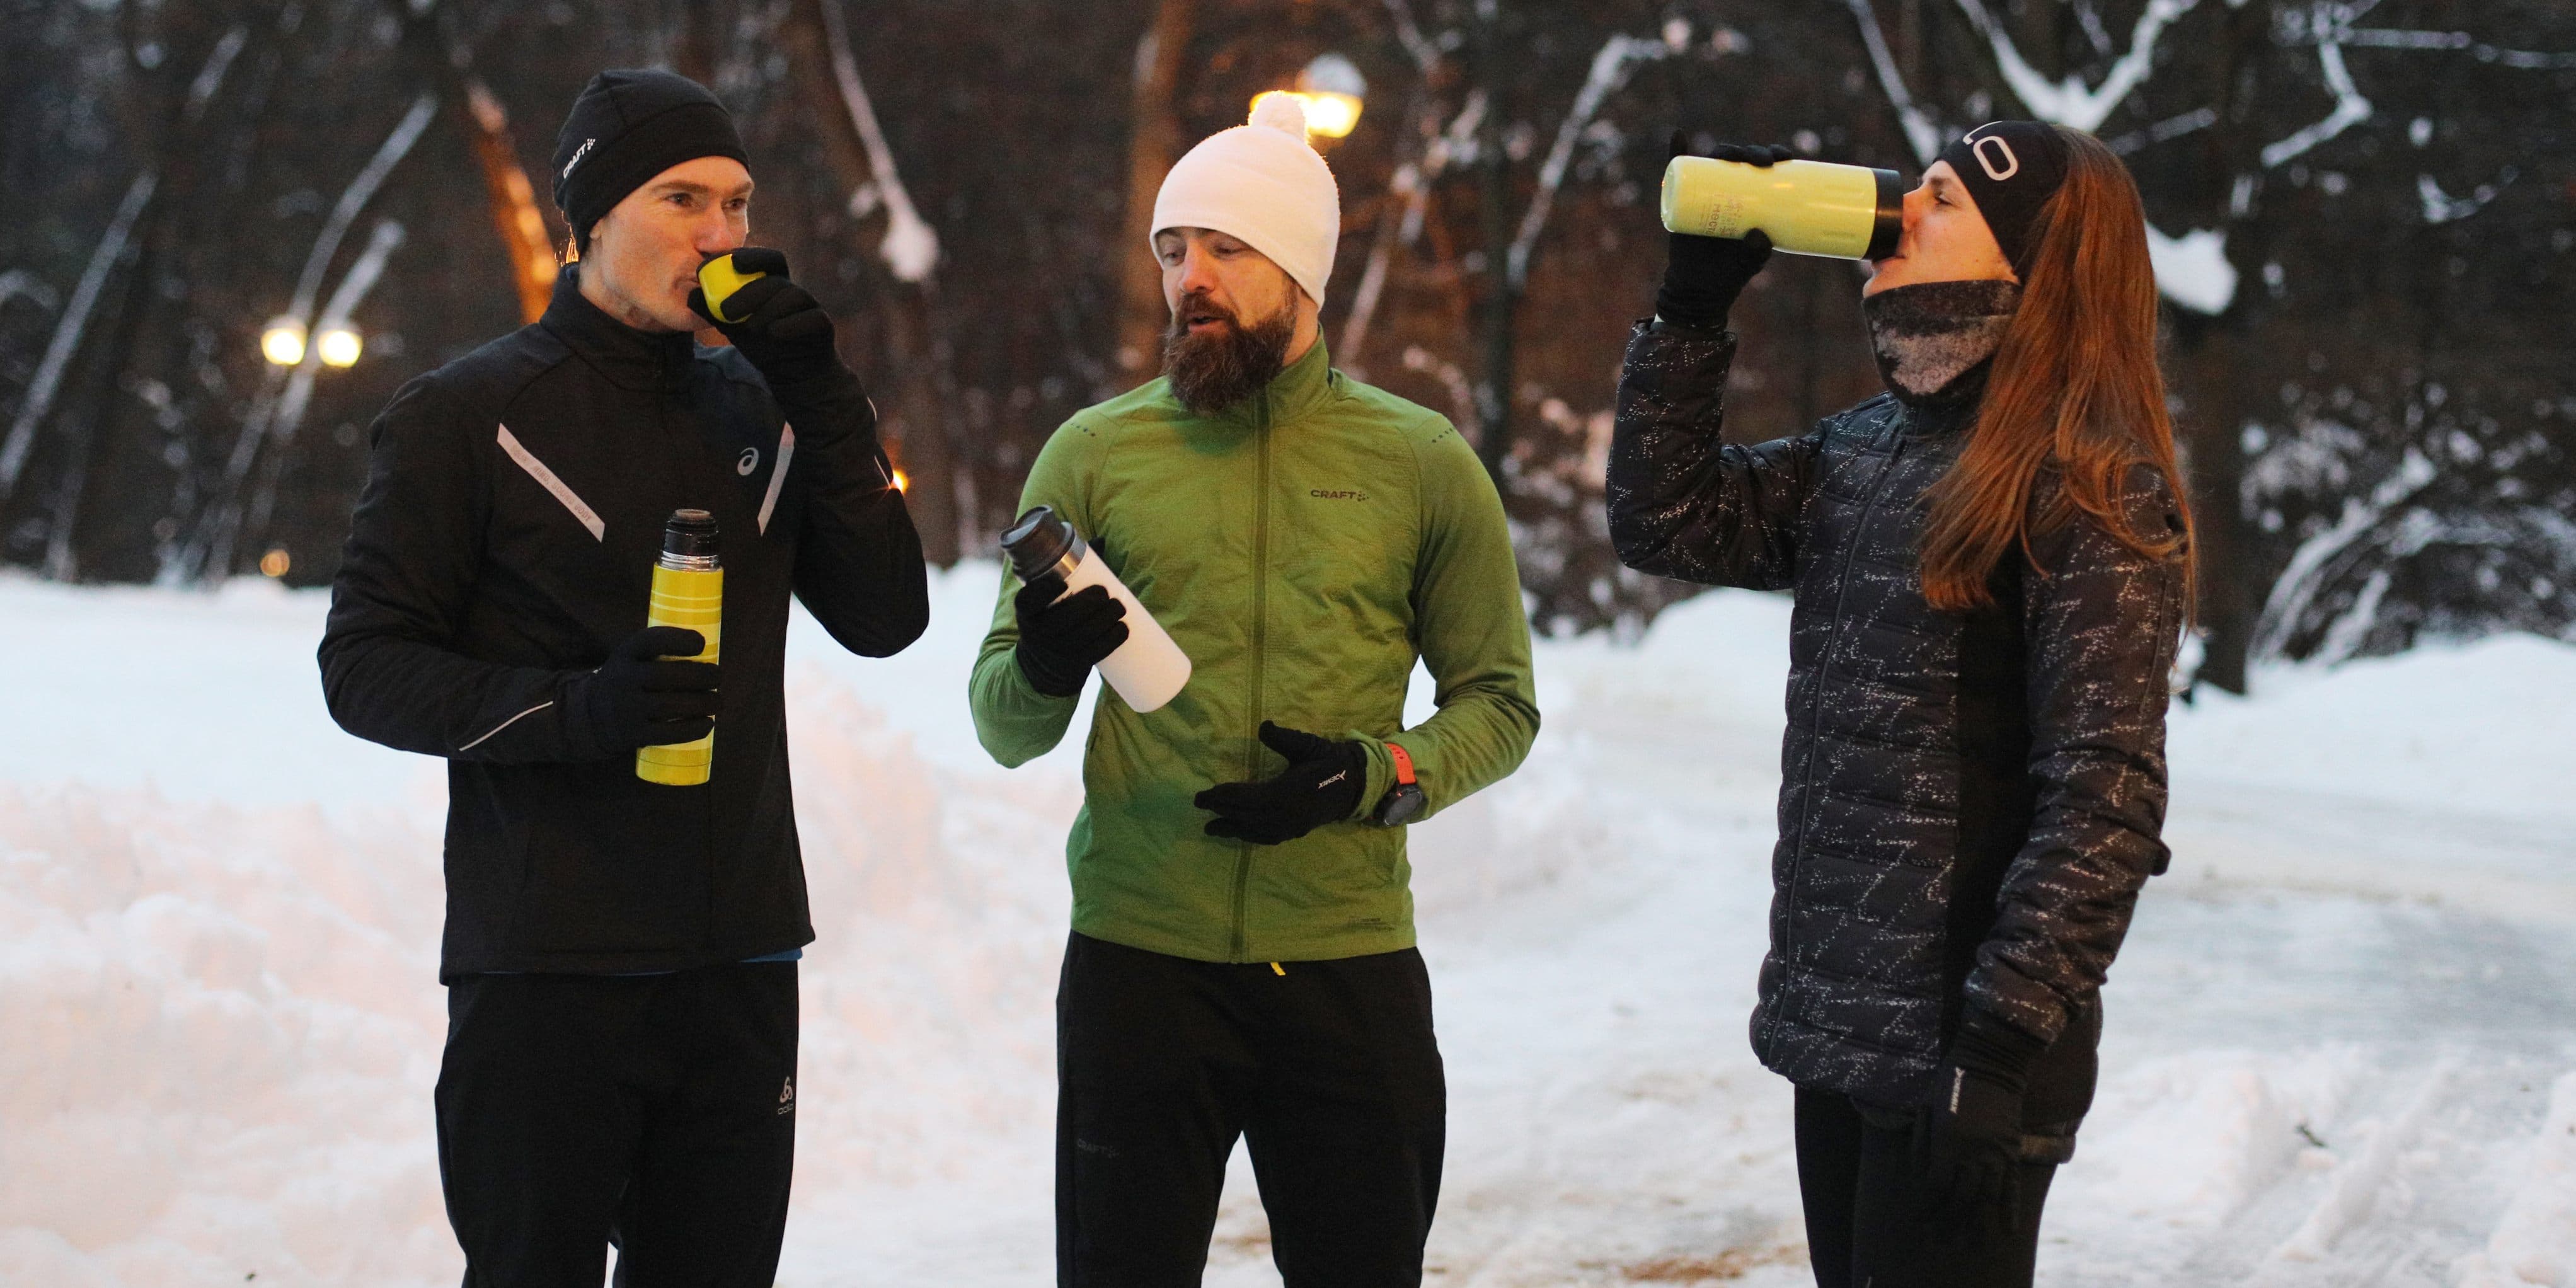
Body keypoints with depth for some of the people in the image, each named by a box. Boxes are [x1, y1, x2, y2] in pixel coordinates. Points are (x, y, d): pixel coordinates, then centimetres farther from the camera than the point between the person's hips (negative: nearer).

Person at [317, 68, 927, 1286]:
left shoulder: (752, 407, 12)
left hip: (737, 961, 5)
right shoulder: (468, 414, -3)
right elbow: (365, 665, -6)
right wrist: (578, 708, -22)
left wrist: (818, 395, -5)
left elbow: (885, 618, 5)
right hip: (545, 966, -5)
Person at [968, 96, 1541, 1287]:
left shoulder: (1423, 464, 4)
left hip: (1349, 957, 0)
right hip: (1138, 954, 0)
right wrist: (1041, 674, -18)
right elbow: (1004, 731, 5)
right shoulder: (1094, 454, 5)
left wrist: (1375, 778, -11)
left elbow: (1498, 704, 8)